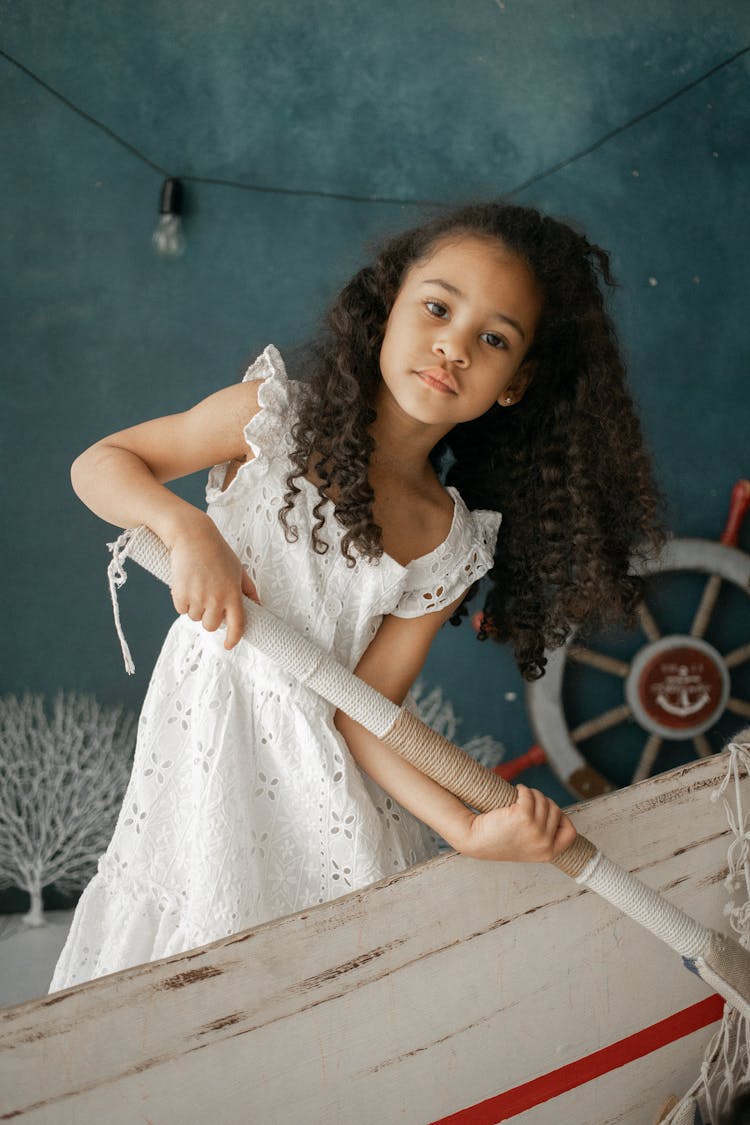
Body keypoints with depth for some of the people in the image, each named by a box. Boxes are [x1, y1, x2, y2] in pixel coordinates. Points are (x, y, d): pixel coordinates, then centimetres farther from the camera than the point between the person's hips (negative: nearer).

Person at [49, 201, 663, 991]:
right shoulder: (277, 417, -9)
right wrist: (187, 527, -24)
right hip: (207, 738, -1)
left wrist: (469, 827, -24)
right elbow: (99, 465, -4)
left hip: (321, 774, 1)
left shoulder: (451, 544, -6)